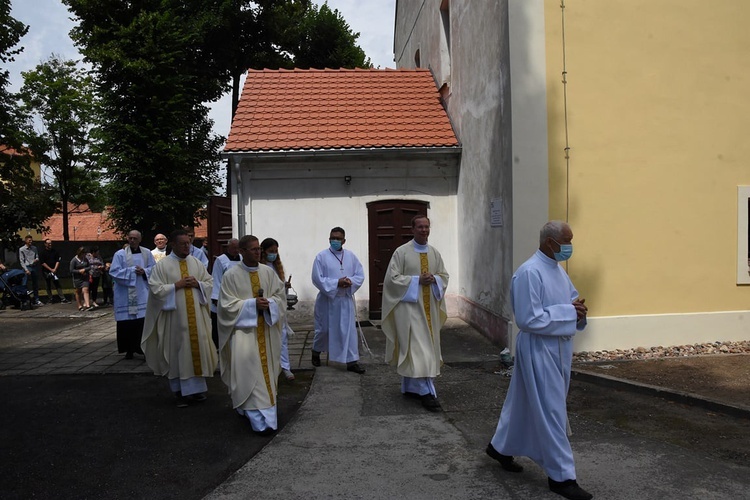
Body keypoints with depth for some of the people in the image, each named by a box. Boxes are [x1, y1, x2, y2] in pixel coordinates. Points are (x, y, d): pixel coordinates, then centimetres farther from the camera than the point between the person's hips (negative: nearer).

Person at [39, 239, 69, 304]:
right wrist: (51, 269, -11)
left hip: (54, 270, 2)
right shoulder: (42, 252, -1)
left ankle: (62, 299, -6)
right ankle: (50, 299, 13)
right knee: (48, 285, 5)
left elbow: (58, 260, 6)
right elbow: (43, 263, -6)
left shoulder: (54, 251, 8)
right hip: (46, 271, -2)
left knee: (58, 284, -2)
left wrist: (55, 269, -7)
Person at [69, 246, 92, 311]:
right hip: (77, 278, -2)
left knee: (85, 290, -9)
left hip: (85, 277, 2)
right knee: (78, 292, 10)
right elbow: (71, 270, -10)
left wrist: (84, 269, -12)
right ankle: (79, 306, 20)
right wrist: (79, 271, -17)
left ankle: (87, 305, -16)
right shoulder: (74, 260, -10)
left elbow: (89, 267, 5)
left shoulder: (85, 259, 2)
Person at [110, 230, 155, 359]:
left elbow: (153, 269, 10)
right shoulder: (120, 254, -1)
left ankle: (141, 346, 10)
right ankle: (129, 349, 10)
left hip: (142, 293, 2)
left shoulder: (147, 253, 8)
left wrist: (144, 271, -10)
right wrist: (132, 271, -13)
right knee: (127, 322, 0)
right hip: (125, 294, -2)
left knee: (144, 320, -3)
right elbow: (114, 272, -8)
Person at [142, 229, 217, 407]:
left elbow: (210, 282, 11)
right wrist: (177, 285, -15)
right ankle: (182, 391, 13)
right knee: (179, 352, 2)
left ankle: (197, 387, 19)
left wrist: (197, 284, -8)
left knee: (198, 349, 6)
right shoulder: (162, 265, -3)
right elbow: (156, 289, -9)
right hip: (175, 316, -3)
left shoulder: (197, 263, 8)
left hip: (197, 314, 4)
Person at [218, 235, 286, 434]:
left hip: (266, 327, 4)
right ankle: (258, 418, -19)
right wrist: (253, 304, -19)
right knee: (246, 360, -23)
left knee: (266, 368, 8)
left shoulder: (268, 272, 4)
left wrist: (269, 303, -15)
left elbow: (280, 295, 5)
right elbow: (228, 304, -9)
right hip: (244, 325, -4)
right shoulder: (231, 275, -6)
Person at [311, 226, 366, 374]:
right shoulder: (321, 256, -7)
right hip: (327, 299, -2)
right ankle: (316, 352, 37)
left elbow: (360, 275, 4)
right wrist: (337, 283, -21)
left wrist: (350, 282, -17)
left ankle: (351, 361, 5)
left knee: (349, 330, 0)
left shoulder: (351, 256, 4)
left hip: (346, 300, 2)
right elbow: (317, 278, -13)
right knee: (324, 329, 12)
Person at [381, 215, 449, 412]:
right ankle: (426, 392, -8)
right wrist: (417, 280, -17)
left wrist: (434, 279, -9)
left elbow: (444, 275, 14)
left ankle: (410, 387, 24)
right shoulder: (401, 252, -7)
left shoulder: (435, 253, 9)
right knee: (417, 348, -10)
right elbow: (392, 278, -10)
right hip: (409, 306, -6)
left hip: (429, 307, 6)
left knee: (419, 348, 12)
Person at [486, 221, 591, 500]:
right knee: (551, 411, -1)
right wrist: (569, 312, -19)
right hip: (539, 350, -9)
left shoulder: (559, 270, 9)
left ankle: (501, 447, 37)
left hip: (558, 348, 9)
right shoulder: (529, 273, -20)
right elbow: (528, 319, -23)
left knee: (526, 403, 19)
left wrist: (577, 308, -4)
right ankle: (561, 475, 12)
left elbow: (571, 299, 20)